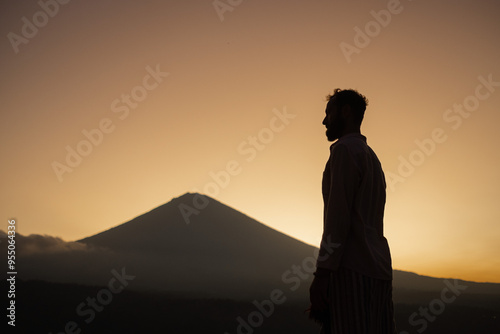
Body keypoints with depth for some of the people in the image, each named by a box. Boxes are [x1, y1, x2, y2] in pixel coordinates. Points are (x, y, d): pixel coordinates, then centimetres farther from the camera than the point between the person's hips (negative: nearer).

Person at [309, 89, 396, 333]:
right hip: (377, 270, 9)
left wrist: (321, 274, -17)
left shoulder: (345, 149, -3)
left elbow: (338, 216, -14)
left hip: (351, 270, -9)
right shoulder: (372, 158, 25)